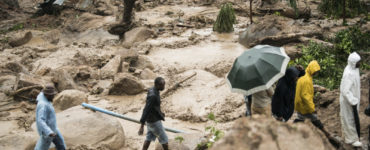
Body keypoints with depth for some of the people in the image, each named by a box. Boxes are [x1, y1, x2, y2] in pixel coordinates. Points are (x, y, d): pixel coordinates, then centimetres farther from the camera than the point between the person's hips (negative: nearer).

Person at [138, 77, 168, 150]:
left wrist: (160, 113, 32)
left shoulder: (153, 90, 1)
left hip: (150, 120, 9)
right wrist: (142, 126, -30)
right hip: (154, 122, -9)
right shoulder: (152, 95, -29)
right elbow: (146, 110, -30)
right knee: (164, 139, 6)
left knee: (149, 138, 16)